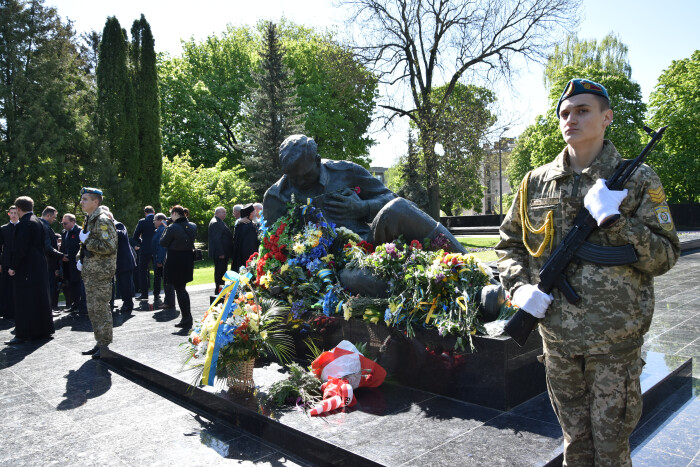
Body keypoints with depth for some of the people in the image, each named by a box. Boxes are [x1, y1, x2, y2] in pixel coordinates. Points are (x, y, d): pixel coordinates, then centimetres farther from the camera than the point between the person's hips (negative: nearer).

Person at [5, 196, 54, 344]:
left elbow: (19, 248, -19)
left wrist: (13, 266, -13)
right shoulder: (39, 222, 13)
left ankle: (23, 333, -1)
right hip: (40, 267, 9)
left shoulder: (24, 224, -14)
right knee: (40, 298, 13)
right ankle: (43, 330, 21)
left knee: (24, 301, -4)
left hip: (26, 269, -9)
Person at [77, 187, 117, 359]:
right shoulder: (90, 219, 16)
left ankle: (105, 346, 4)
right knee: (92, 309, 14)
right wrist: (81, 259, 15)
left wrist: (87, 240, -17)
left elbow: (108, 247, -23)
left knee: (101, 308, -5)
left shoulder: (102, 220, -15)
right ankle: (99, 343, 23)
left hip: (101, 271, -10)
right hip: (90, 271, 10)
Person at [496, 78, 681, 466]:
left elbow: (665, 256, -7)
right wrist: (519, 286, -5)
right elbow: (509, 243, 12)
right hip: (557, 335, 2)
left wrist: (613, 219, -21)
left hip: (616, 339, -2)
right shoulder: (536, 182, 4)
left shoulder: (638, 181, -3)